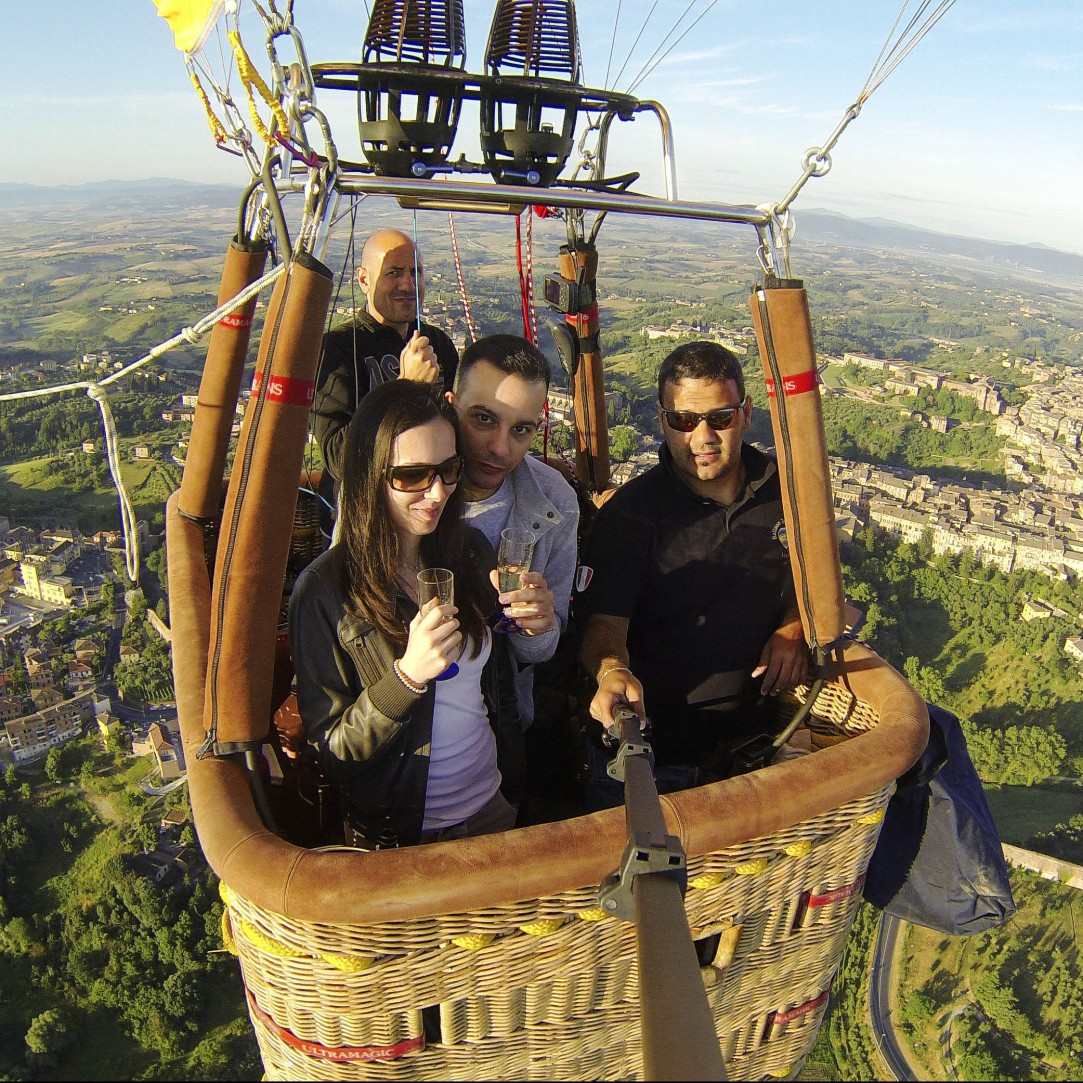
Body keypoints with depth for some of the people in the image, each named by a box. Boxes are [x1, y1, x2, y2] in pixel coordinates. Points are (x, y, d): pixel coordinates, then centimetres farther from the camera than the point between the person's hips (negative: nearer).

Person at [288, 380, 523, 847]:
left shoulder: (472, 552, -6)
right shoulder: (324, 589, -20)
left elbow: (499, 690, 5)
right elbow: (329, 752, -18)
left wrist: (514, 785, 2)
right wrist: (407, 675, -31)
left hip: (492, 810, 5)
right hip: (397, 835, -4)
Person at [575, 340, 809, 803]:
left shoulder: (782, 488, -1)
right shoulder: (629, 513, -15)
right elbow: (604, 620, -21)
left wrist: (793, 628, -3)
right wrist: (612, 670, -43)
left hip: (754, 732, 4)